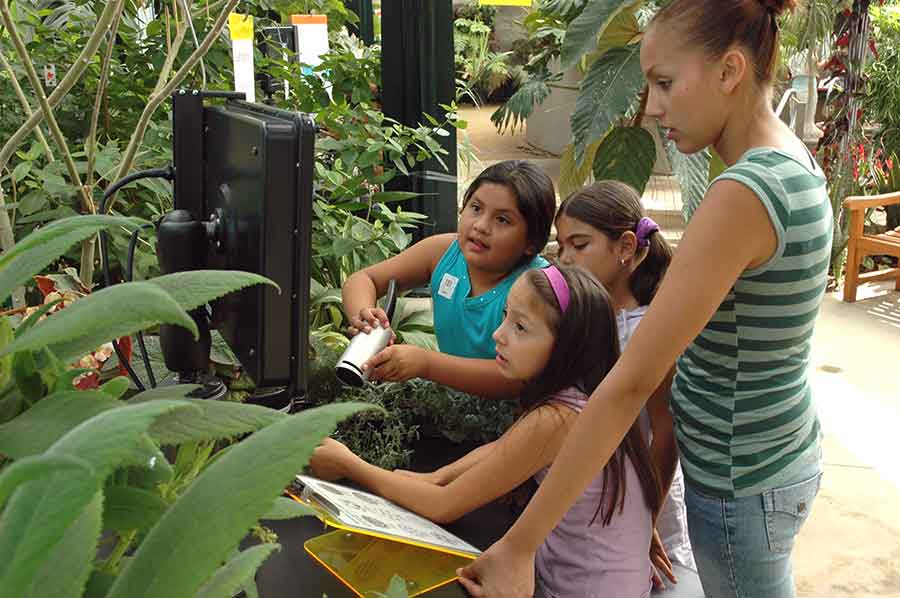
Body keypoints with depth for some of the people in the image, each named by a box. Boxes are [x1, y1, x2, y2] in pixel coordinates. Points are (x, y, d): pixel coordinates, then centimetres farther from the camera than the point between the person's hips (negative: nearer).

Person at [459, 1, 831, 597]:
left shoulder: (742, 195, -29)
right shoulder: (795, 162, -1)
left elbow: (631, 382, -32)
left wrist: (519, 546, -29)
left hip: (741, 488, -8)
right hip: (785, 454, 8)